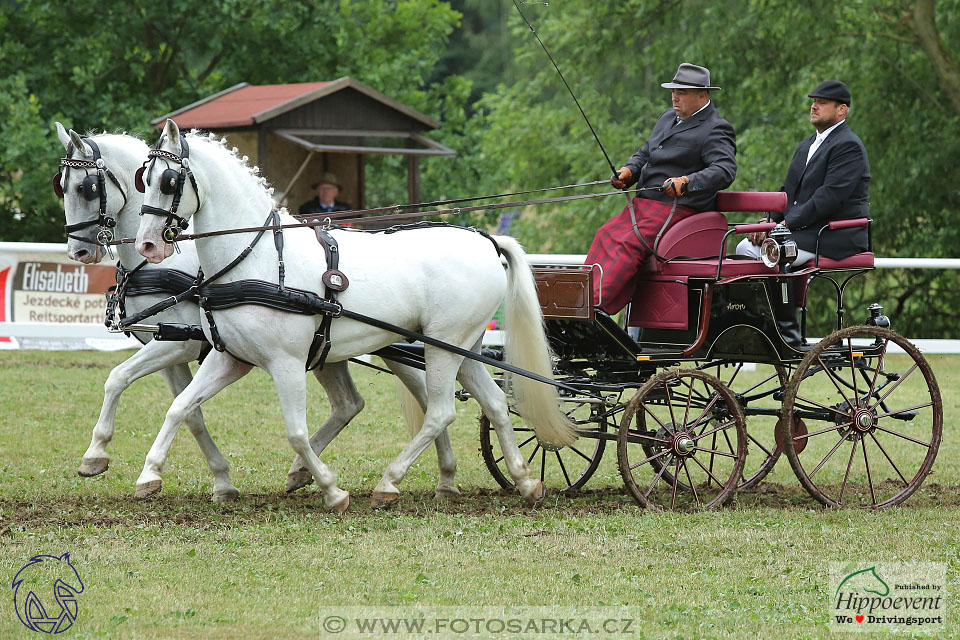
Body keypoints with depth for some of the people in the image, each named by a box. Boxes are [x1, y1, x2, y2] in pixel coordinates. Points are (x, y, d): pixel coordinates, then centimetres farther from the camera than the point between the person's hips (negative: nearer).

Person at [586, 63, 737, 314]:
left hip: (678, 208, -9)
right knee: (606, 235, -13)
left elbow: (725, 170, -20)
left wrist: (687, 182, -35)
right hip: (643, 205, 9)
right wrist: (629, 171, 7)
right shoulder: (668, 118, 22)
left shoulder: (716, 130, -6)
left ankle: (596, 306, -35)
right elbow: (645, 153, 30)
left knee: (628, 245, -26)